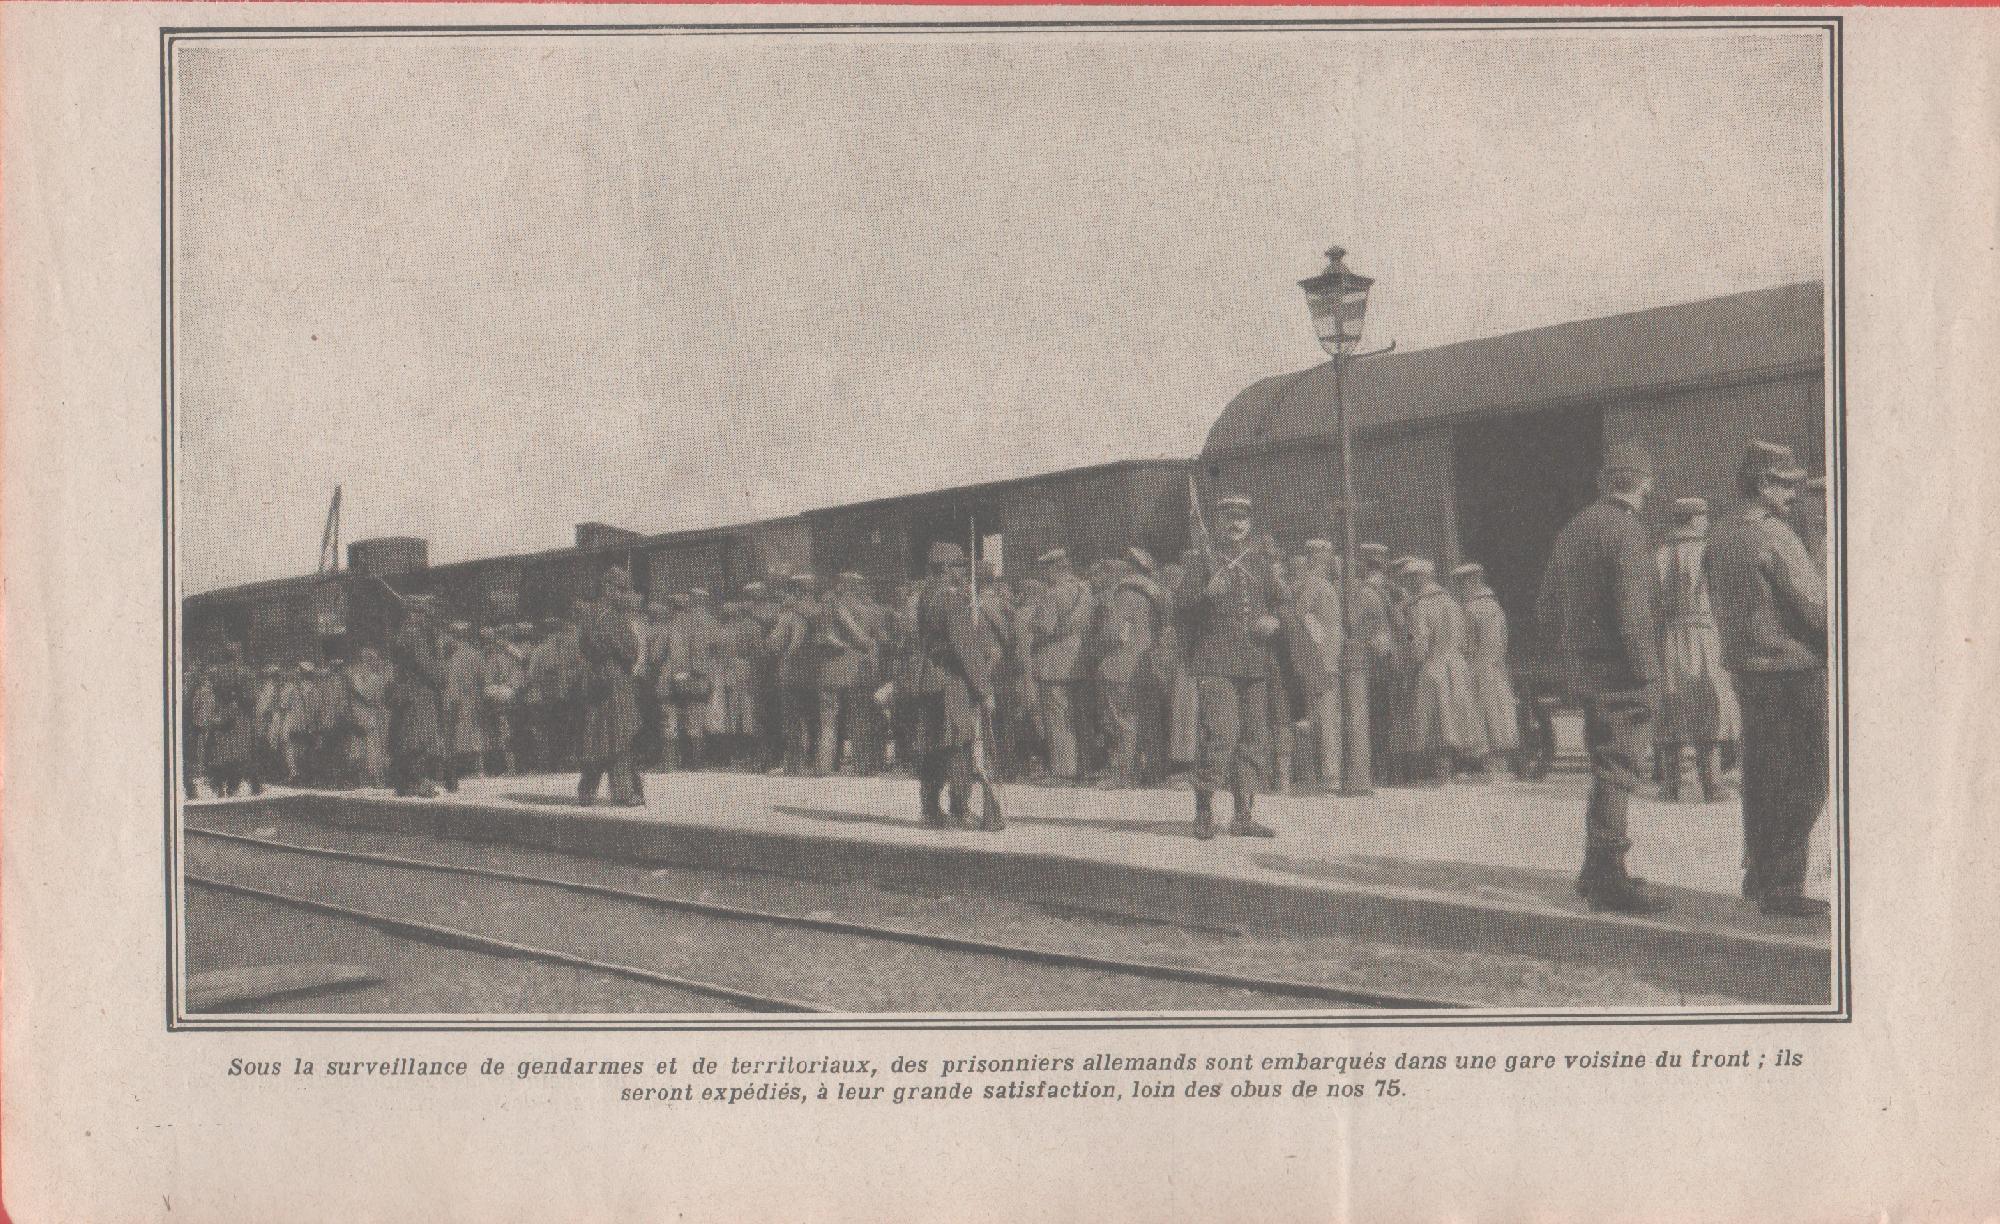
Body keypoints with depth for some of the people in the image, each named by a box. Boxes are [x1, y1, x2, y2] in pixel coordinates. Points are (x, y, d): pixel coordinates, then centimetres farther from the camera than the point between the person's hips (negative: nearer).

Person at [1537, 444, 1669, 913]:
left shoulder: (1572, 529, 12)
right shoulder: (1627, 532, -14)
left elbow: (1546, 609, 16)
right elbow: (1633, 615, -21)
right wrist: (1648, 676, -17)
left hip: (1578, 668, 9)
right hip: (1616, 671, -9)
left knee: (1611, 767, 18)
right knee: (1618, 769, -3)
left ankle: (1597, 872, 22)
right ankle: (1609, 876, -1)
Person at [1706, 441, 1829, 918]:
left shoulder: (1720, 539, 10)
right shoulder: (1774, 537, -15)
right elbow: (1814, 605, -15)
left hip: (1744, 667, 9)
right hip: (1793, 665, -9)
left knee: (1760, 774, 15)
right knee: (1805, 778, -4)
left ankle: (1758, 875, 21)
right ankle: (1783, 885, -4)